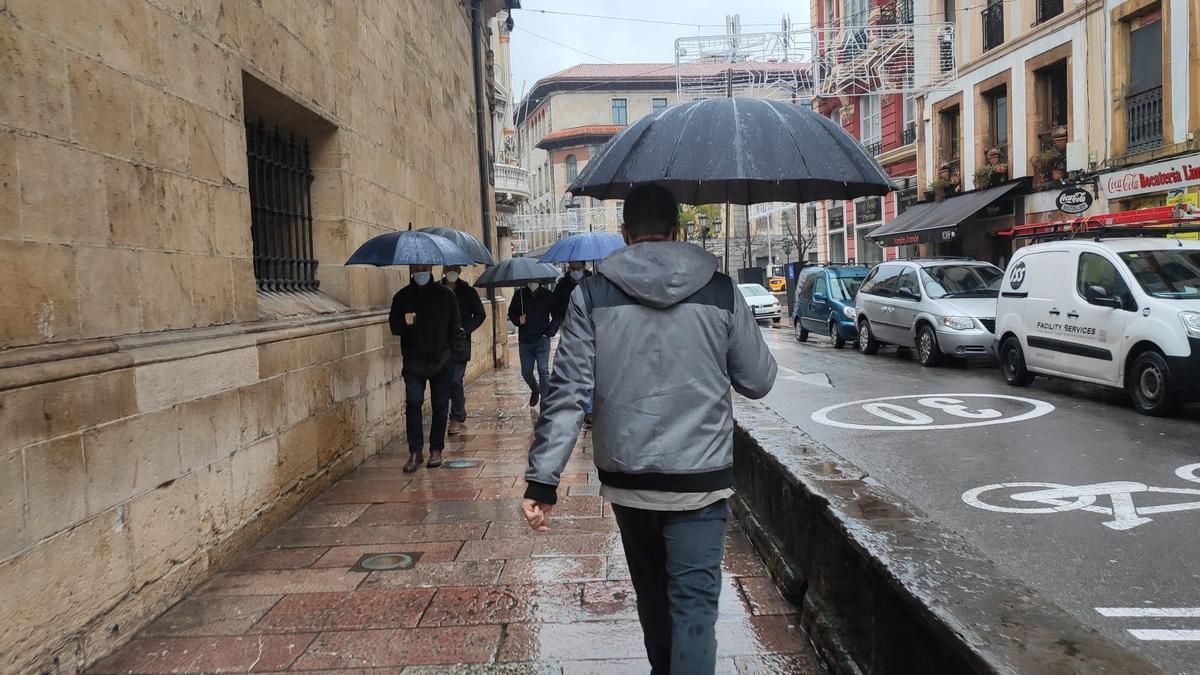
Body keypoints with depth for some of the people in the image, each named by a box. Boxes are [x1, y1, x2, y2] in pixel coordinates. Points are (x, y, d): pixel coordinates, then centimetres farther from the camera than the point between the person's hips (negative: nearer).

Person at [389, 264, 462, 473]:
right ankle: (415, 452, -8)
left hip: (441, 361, 1)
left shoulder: (445, 294, 4)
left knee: (440, 406, 6)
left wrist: (449, 348, -5)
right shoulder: (402, 297, 4)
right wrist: (404, 322, -18)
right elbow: (393, 326, 5)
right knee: (413, 402, -14)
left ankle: (436, 449, 19)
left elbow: (455, 325, 8)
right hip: (414, 361, -1)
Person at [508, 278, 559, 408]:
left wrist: (549, 332, -6)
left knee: (543, 371, -11)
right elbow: (511, 313, 13)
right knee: (526, 372, 9)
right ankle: (535, 390, 39)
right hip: (524, 340, 3)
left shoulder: (548, 296, 0)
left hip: (542, 340, -3)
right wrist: (518, 320, -8)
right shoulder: (519, 295, 4)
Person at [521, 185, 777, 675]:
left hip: (626, 477, 2)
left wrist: (542, 478, -8)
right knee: (693, 604, 3)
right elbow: (759, 381, 3)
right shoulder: (721, 291, -3)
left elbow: (568, 392, -10)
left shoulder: (592, 294, -4)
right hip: (699, 477, -2)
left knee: (651, 592, 23)